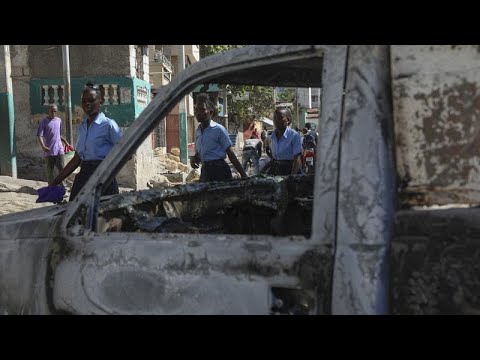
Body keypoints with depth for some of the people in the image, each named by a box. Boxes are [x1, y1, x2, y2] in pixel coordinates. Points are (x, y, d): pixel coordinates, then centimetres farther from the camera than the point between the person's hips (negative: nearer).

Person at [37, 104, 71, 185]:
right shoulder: (44, 122, -3)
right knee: (49, 171, 4)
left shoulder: (59, 120, 12)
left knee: (62, 169, 1)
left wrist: (65, 142, 18)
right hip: (49, 151, -4)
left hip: (59, 149, 4)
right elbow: (40, 136, -11)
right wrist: (43, 146, -26)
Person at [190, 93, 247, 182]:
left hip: (219, 170, -7)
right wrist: (193, 159, -1)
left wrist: (243, 175, -11)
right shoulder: (198, 131, 11)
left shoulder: (218, 129, -9)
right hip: (205, 170, 7)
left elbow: (230, 154, -9)